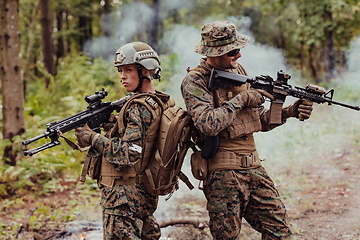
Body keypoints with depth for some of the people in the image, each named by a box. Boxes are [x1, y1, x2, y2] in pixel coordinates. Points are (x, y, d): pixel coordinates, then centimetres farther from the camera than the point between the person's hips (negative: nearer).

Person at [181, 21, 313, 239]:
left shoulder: (238, 70, 13)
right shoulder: (194, 81, -10)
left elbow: (260, 120, 16)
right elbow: (208, 124, -26)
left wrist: (289, 112, 0)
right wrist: (241, 99, -15)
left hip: (254, 168, 7)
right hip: (223, 173, -6)